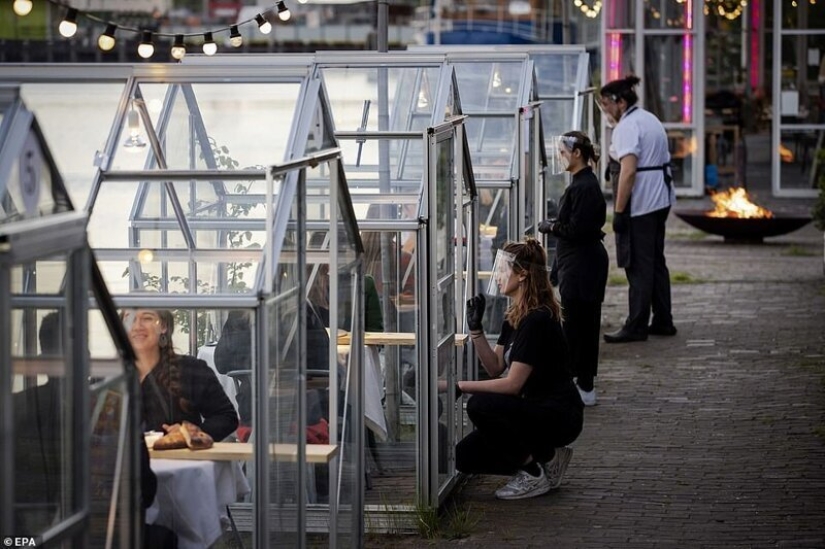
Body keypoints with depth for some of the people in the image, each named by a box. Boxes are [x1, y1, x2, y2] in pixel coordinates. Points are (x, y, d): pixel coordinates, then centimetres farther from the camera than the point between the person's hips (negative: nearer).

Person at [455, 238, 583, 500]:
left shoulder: (537, 320, -22)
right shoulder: (513, 315, 9)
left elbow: (512, 384, -23)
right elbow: (495, 368, 8)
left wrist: (461, 386, -20)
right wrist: (475, 329, -2)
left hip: (560, 416, -9)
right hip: (536, 409, 9)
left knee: (480, 406, -28)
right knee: (465, 457, 0)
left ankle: (533, 473, -12)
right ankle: (546, 455, 10)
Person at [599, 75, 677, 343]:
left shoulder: (627, 126, -16)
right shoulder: (650, 119, 14)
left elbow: (629, 171, -24)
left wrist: (618, 211, -21)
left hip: (640, 204, -10)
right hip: (661, 200, 10)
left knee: (638, 265, -4)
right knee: (656, 261, 15)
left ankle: (636, 326, -1)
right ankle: (662, 321, 20)